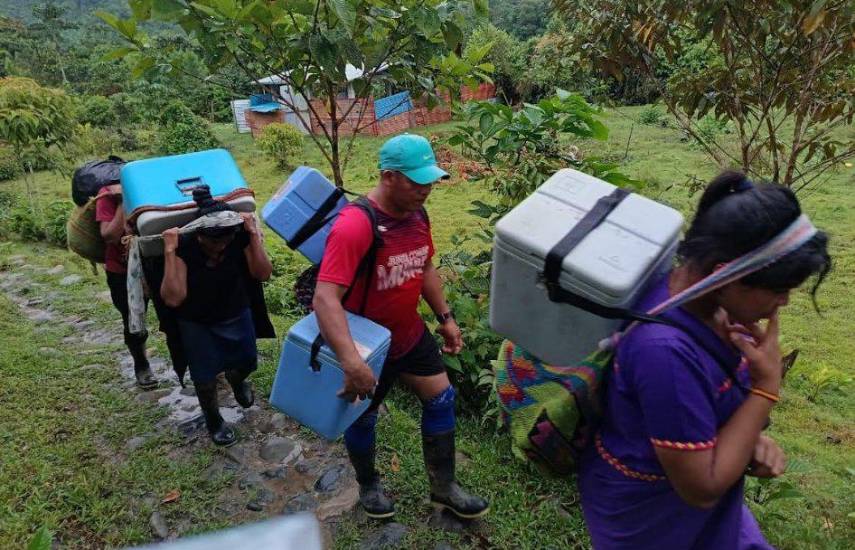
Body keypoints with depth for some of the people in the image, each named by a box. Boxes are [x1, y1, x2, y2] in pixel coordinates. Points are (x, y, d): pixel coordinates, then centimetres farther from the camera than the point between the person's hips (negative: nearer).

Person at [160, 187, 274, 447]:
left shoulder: (240, 236, -24)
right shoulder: (183, 246, -30)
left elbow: (262, 274, -26)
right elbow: (173, 298, -35)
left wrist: (254, 234, -34)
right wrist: (169, 252, -42)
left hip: (236, 315, 2)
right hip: (197, 323, -2)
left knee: (248, 362, 16)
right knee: (206, 378, 7)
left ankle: (236, 379, 55)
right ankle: (214, 421, 38)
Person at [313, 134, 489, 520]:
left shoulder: (417, 214, -5)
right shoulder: (355, 226, -31)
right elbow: (324, 298, -39)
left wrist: (445, 317, 12)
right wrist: (352, 361, -48)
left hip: (412, 335, 7)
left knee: (442, 400, 12)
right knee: (362, 417, 16)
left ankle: (444, 488, 33)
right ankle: (368, 486, 44)